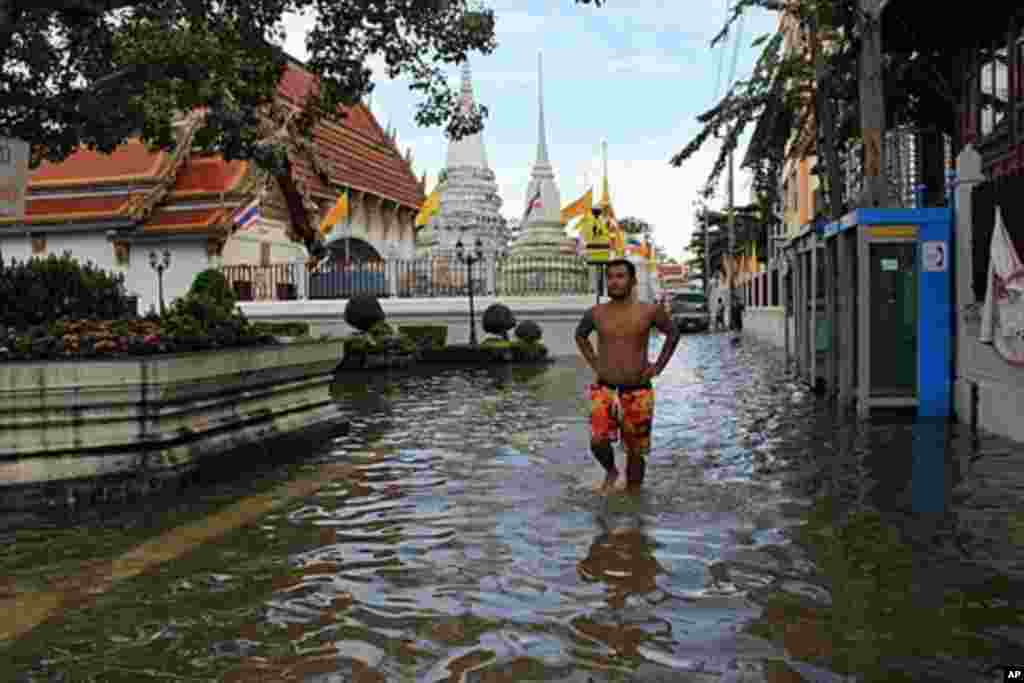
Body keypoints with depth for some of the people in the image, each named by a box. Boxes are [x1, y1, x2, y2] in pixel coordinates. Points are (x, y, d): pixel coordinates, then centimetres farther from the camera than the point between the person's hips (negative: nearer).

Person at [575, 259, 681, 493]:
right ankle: (611, 471, 15)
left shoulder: (649, 311, -5)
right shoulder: (596, 313, 0)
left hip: (637, 394, 0)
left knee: (636, 451, 8)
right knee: (598, 442, -17)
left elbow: (673, 333, 13)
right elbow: (580, 335, 21)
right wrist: (593, 362, 9)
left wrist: (658, 366, 5)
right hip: (604, 391, 1)